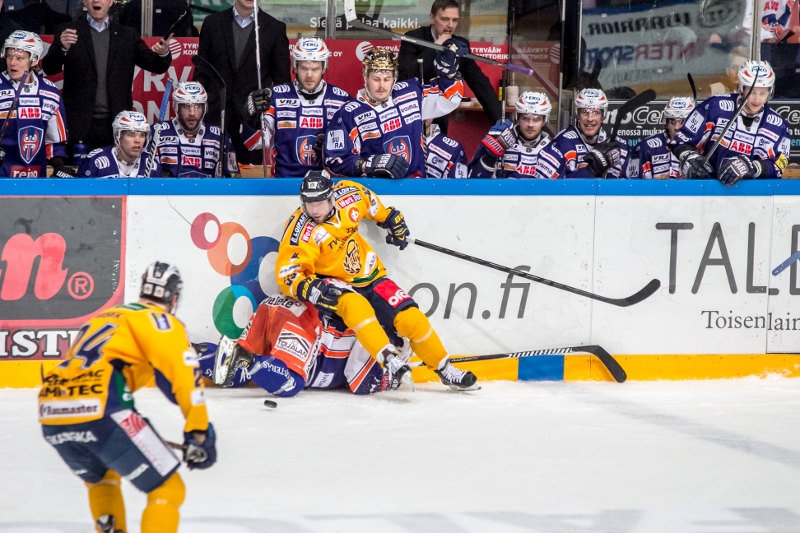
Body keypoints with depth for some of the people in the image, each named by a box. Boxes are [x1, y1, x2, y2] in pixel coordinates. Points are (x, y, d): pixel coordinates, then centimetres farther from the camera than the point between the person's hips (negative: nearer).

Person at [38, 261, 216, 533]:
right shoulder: (161, 321, 10)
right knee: (167, 489, 2)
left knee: (101, 478, 35)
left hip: (51, 415, 7)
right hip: (100, 411, -7)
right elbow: (184, 375, -5)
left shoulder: (104, 317, 32)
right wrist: (199, 432, -4)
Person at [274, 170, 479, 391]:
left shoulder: (349, 194, -10)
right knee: (356, 305, -38)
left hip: (369, 277, 4)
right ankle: (389, 359, -41)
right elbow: (288, 275, -22)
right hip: (335, 284, -4)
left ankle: (445, 369, 5)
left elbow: (370, 201, 14)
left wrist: (390, 218, 18)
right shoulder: (301, 232, -21)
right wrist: (314, 290, -37)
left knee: (410, 317, -10)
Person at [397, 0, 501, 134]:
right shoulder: (413, 39, -12)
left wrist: (500, 121, -11)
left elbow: (480, 83, 0)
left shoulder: (460, 45, 1)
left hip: (438, 120, 4)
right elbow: (405, 76, -27)